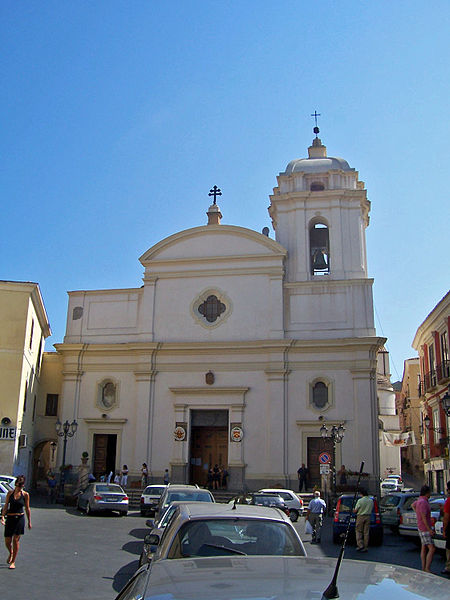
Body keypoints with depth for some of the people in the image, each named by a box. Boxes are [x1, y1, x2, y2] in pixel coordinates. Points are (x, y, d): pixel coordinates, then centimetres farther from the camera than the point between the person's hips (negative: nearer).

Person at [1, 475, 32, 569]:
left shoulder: (25, 494, -1)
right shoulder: (10, 493, 1)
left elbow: (27, 509, 5)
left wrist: (29, 522, 8)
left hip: (20, 518, -2)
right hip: (10, 518, 2)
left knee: (16, 540, -4)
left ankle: (13, 562, 8)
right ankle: (11, 553, 37)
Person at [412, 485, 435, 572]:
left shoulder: (419, 500, 10)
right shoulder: (423, 502, -20)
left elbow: (413, 505, 32)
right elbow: (424, 517, -23)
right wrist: (429, 530, -21)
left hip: (422, 528, 10)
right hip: (424, 528, -10)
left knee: (424, 548, 11)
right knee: (432, 549, -12)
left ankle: (423, 568, 14)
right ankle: (427, 569, -13)